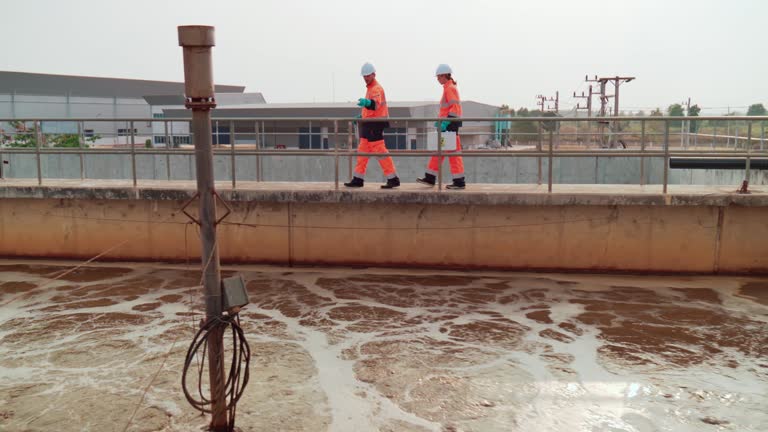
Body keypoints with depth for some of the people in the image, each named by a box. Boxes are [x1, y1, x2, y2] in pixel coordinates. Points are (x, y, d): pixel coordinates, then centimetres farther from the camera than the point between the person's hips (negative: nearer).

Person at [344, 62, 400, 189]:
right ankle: (358, 179, 17)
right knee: (362, 151, 11)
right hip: (369, 124, 10)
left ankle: (393, 179, -5)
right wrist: (362, 115, 24)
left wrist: (367, 102, -55)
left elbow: (375, 104, -34)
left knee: (379, 151, -10)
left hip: (375, 125, -10)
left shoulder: (376, 88, -14)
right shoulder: (371, 88, 19)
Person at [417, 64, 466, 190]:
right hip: (448, 124, 10)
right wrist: (441, 121, 19)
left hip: (451, 124, -10)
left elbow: (454, 108, -20)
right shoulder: (447, 88, 18)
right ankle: (430, 178, 18)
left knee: (453, 153, -6)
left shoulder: (450, 88, -12)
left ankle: (459, 182, -1)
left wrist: (445, 122, -23)